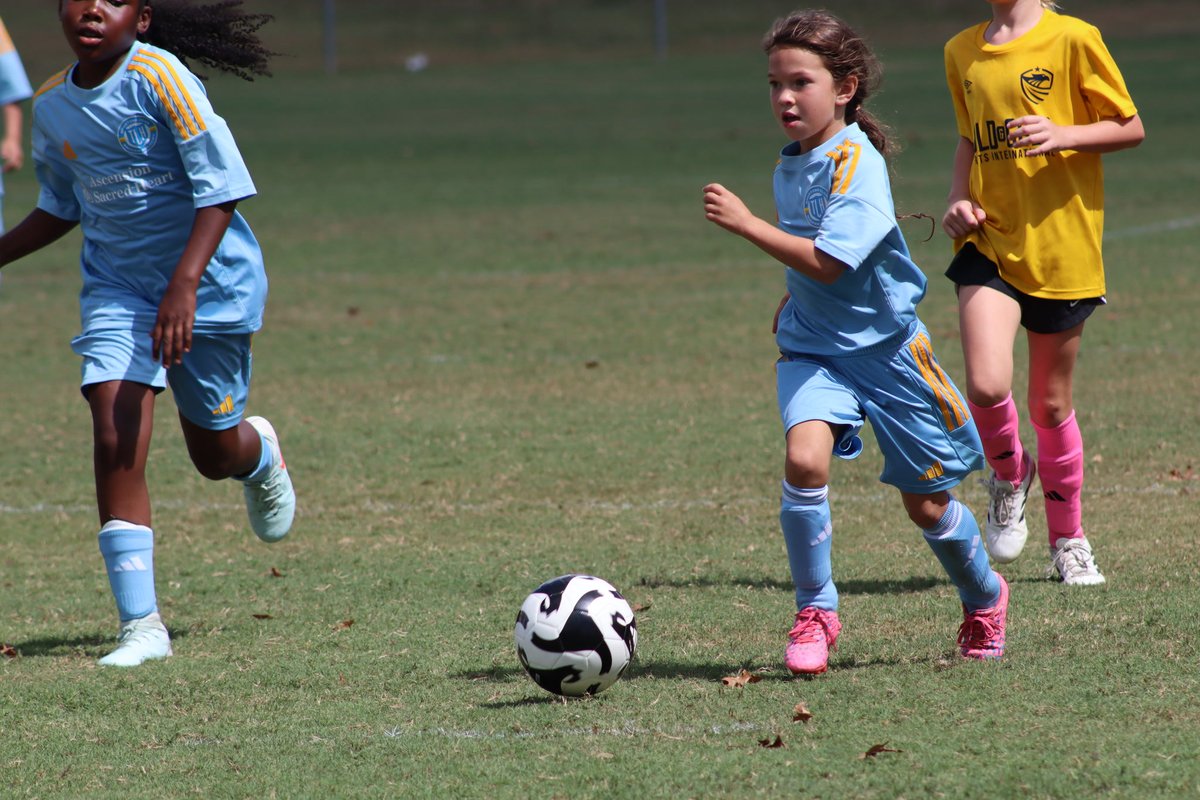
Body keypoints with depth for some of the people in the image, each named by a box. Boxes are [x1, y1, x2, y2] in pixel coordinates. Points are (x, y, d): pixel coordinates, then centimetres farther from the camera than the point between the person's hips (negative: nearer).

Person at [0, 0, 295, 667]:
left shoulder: (160, 78, -21)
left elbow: (221, 187, -23)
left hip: (209, 284, -4)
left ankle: (262, 455, 53)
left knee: (213, 452, 12)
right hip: (117, 289, 4)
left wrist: (185, 284, -33)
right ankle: (142, 625, -12)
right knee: (116, 443, -15)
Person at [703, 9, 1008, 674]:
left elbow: (827, 263, -29)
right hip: (813, 346, 5)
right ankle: (815, 612, -11)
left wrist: (745, 224, -30)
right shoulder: (791, 165, 4)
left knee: (926, 505, 8)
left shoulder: (857, 165, -20)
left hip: (884, 344, -5)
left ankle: (984, 598, 37)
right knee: (804, 458, -24)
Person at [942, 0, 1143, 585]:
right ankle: (1009, 476, 14)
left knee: (1051, 403, 7)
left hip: (1061, 247, -3)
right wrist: (958, 201, 4)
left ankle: (1069, 543, 25)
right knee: (986, 385, -18)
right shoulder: (962, 53, 9)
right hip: (989, 244, 3)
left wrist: (1062, 135, -19)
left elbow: (1130, 128, -2)